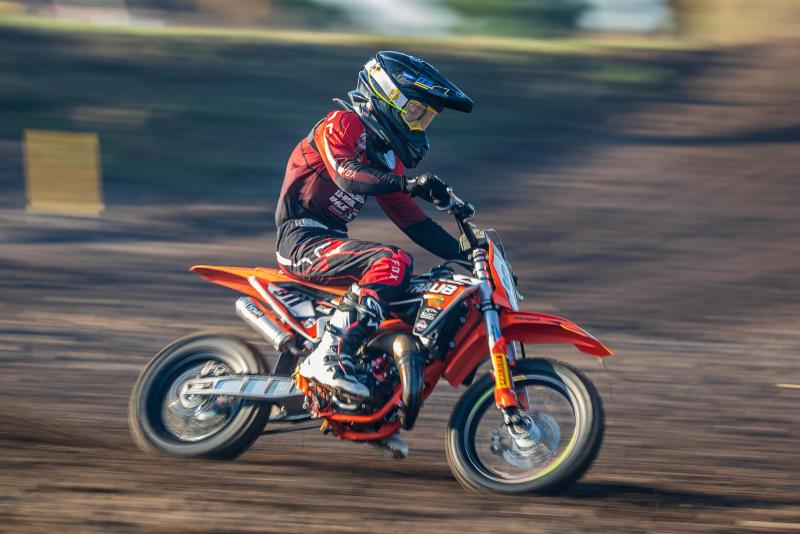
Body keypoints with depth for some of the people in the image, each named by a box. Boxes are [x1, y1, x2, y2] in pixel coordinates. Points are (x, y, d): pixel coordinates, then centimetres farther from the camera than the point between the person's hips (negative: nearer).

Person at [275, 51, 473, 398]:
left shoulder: (386, 154, 18)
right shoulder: (342, 123, -7)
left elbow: (412, 221, 16)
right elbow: (346, 175, -26)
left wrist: (466, 253, 5)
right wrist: (407, 184, -39)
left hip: (331, 242, 9)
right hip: (303, 241, -9)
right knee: (392, 262, -30)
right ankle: (330, 357, -36)